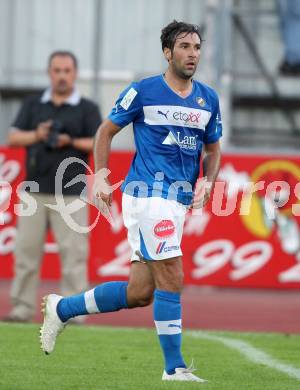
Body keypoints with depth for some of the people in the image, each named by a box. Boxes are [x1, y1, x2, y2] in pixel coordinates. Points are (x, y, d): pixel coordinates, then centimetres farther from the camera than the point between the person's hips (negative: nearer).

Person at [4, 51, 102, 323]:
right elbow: (13, 137, 9)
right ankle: (22, 308, 4)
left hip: (70, 195, -3)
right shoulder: (33, 104, 15)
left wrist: (70, 142, -13)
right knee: (26, 249, 0)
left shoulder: (87, 109, 7)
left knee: (74, 252, -7)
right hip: (34, 191, 3)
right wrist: (36, 135, -10)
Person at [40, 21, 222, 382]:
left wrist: (207, 182, 3)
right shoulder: (143, 91, -4)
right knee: (171, 278, -12)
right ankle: (174, 367, -5)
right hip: (148, 194, -7)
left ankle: (61, 308, 24)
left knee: (139, 292, 7)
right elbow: (106, 130, 5)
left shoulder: (208, 99, 11)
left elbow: (212, 149, 22)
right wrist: (100, 176, -5)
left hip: (177, 202, 7)